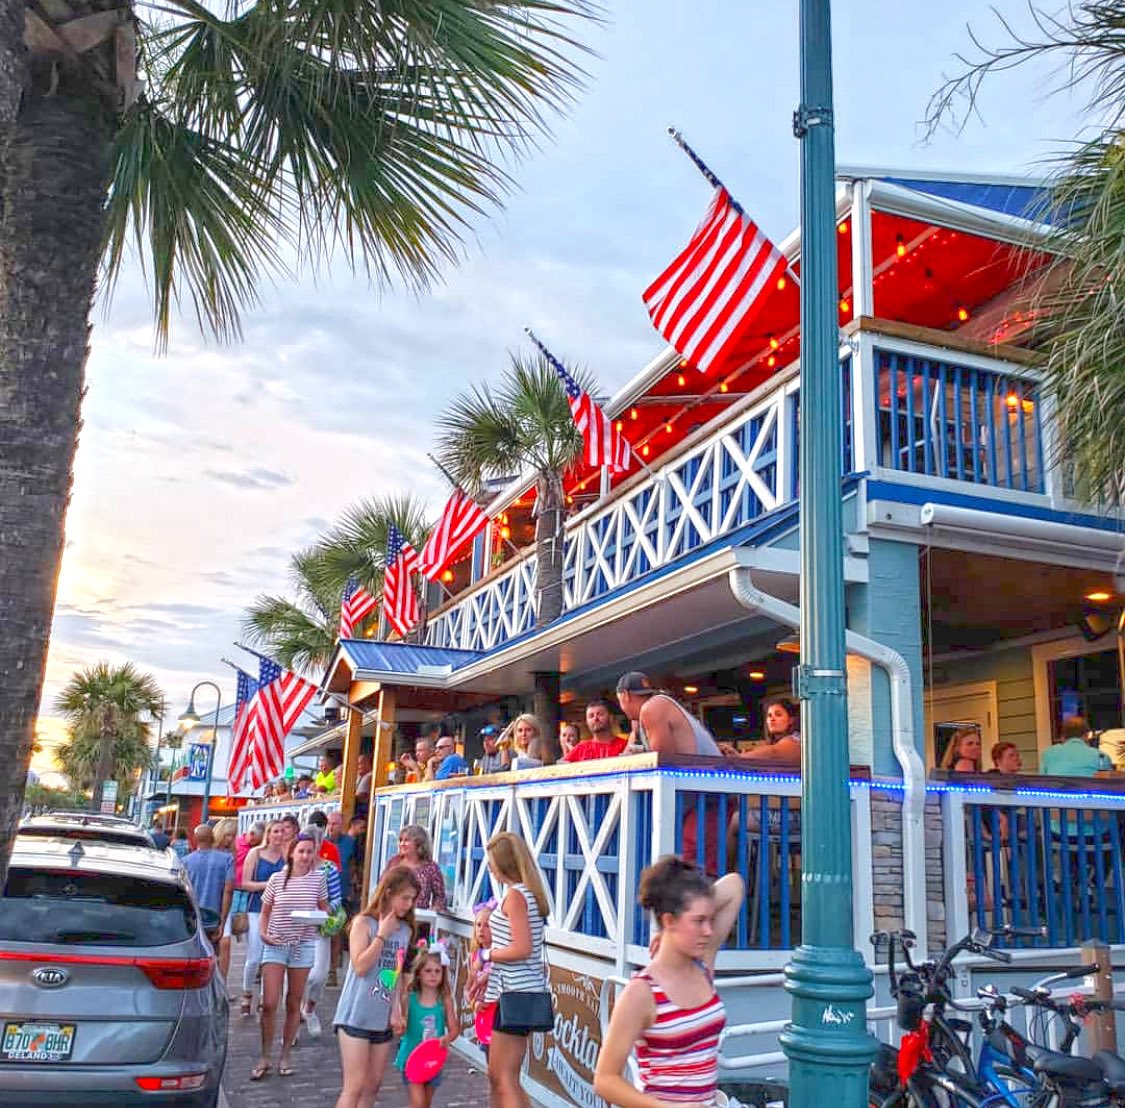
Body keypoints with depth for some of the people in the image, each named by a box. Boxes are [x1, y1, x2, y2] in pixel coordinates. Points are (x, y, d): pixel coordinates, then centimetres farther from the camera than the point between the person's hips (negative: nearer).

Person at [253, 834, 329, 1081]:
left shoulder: (318, 878, -2)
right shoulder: (277, 879, -3)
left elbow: (324, 910, 9)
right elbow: (265, 913, 5)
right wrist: (263, 933, -11)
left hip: (303, 946, 1)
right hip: (276, 945, -1)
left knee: (293, 1004, 9)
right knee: (269, 1004, -4)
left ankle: (285, 1056, 23)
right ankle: (265, 1058, 12)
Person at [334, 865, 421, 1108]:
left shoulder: (406, 930, 6)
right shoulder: (363, 923, -11)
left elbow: (397, 975, 11)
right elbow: (360, 967, -20)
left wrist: (395, 1011, 2)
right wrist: (382, 934, -17)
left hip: (383, 1019, 6)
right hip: (356, 1016, -6)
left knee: (373, 1084, 12)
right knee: (354, 1086, -5)